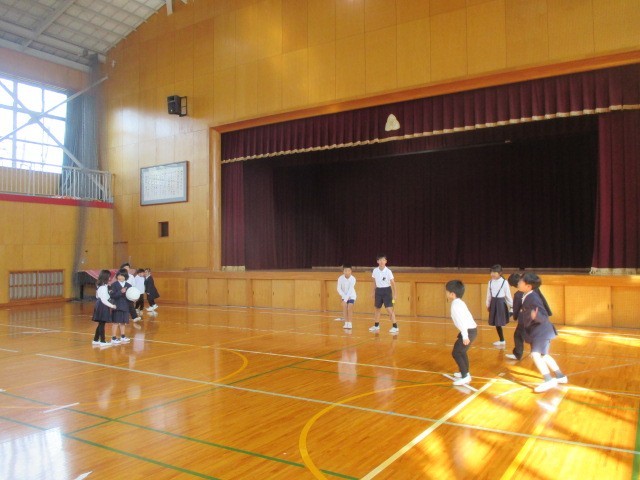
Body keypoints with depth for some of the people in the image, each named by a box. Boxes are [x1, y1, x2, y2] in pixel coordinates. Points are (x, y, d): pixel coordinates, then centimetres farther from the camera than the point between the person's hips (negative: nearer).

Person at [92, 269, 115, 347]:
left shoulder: (100, 286, 13)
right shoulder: (103, 287, -17)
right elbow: (103, 300, -20)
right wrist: (111, 306, -16)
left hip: (100, 306, 10)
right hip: (103, 306, -10)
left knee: (100, 324, 16)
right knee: (102, 324, -5)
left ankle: (96, 340, 23)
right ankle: (102, 341, 0)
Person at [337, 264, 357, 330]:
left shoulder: (353, 279, -26)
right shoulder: (340, 278, -21)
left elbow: (350, 290, -29)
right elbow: (339, 289, -14)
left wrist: (346, 299, -33)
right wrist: (344, 296, -20)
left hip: (351, 296, -2)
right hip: (344, 295, 2)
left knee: (350, 309, -8)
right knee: (344, 308, -3)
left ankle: (349, 323, 2)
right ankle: (346, 323, 5)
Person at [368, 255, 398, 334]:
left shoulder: (388, 271, -14)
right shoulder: (375, 270, -2)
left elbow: (393, 283, -10)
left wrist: (394, 294, -12)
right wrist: (373, 291, 14)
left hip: (387, 290, -5)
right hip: (378, 290, 5)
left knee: (389, 309, -11)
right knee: (377, 308, 15)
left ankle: (395, 327, -7)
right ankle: (376, 326, 29)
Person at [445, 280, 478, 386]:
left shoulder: (455, 305, -19)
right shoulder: (459, 303, 12)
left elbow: (461, 321, -25)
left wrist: (465, 336, -26)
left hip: (469, 331, -10)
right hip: (472, 329, 10)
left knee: (455, 353, -5)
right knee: (461, 351, 24)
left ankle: (465, 376, -5)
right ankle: (465, 372, 38)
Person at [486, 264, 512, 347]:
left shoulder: (504, 282, -11)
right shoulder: (490, 282, 3)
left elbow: (508, 294, -5)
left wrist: (511, 305, -1)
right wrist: (488, 305, 16)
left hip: (501, 302, -5)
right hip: (493, 302, 5)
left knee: (499, 322, -6)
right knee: (496, 323, 9)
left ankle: (502, 341, 4)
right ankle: (501, 340, 21)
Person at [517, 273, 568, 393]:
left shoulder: (533, 298, -27)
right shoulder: (526, 296, 0)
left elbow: (544, 317, -29)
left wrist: (535, 316, -47)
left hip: (541, 331, -10)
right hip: (536, 331, 10)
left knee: (536, 354, -20)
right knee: (543, 355, 20)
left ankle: (549, 380, -14)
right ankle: (560, 376, 34)